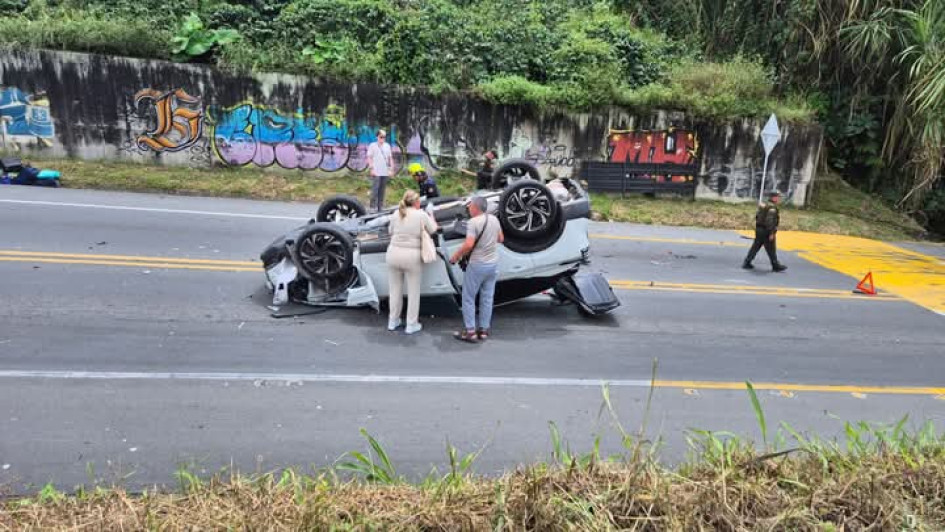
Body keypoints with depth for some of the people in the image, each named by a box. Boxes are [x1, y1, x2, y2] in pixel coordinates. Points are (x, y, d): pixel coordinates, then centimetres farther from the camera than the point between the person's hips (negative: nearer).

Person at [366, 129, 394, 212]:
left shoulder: (387, 146, 14)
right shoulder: (373, 145, 2)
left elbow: (390, 158, 16)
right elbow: (369, 158, -1)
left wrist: (391, 169, 8)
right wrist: (372, 169, -9)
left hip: (385, 172, 4)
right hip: (376, 172, -4)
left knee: (382, 190, 7)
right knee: (375, 189, -9)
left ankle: (381, 206, 13)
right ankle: (373, 207, -5)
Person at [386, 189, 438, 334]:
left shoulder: (396, 214, 4)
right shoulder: (422, 215, -7)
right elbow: (433, 230, 5)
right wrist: (431, 218, 23)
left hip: (394, 253, 4)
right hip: (412, 256, -4)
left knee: (395, 289, 17)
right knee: (413, 292, 9)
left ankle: (393, 322, 27)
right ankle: (411, 325, 16)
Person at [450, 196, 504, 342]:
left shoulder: (473, 222, -17)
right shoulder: (494, 219, 4)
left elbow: (469, 244, -25)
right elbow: (501, 239, 14)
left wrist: (456, 256, -12)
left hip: (478, 265, -7)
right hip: (493, 264, 7)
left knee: (468, 298, 4)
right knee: (487, 298, 12)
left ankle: (470, 331, 5)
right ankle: (484, 330, 19)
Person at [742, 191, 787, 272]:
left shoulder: (764, 206, 13)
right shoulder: (772, 208, -17)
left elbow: (757, 216, 18)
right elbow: (769, 221, -24)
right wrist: (771, 233, -22)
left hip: (759, 229, 9)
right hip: (766, 231, -9)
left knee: (755, 247, 11)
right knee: (771, 249, 2)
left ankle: (747, 263, 9)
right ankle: (776, 266, 13)